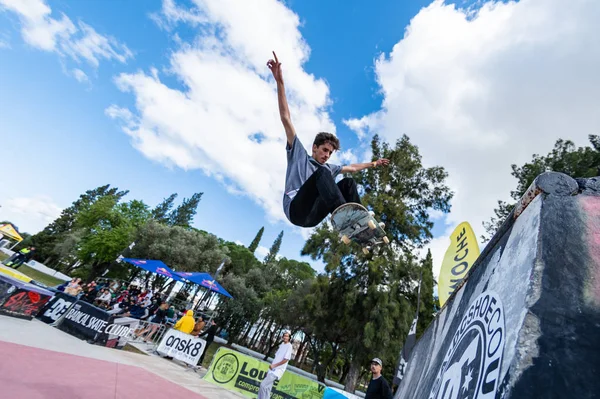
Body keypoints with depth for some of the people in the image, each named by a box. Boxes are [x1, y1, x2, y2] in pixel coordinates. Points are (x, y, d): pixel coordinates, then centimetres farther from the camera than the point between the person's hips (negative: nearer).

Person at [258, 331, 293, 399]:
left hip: (278, 370, -8)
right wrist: (271, 365, 8)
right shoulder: (282, 344, 11)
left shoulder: (289, 346, -13)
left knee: (263, 385, -14)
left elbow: (286, 360, -18)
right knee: (268, 388, 11)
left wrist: (274, 365, -15)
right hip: (273, 369, 8)